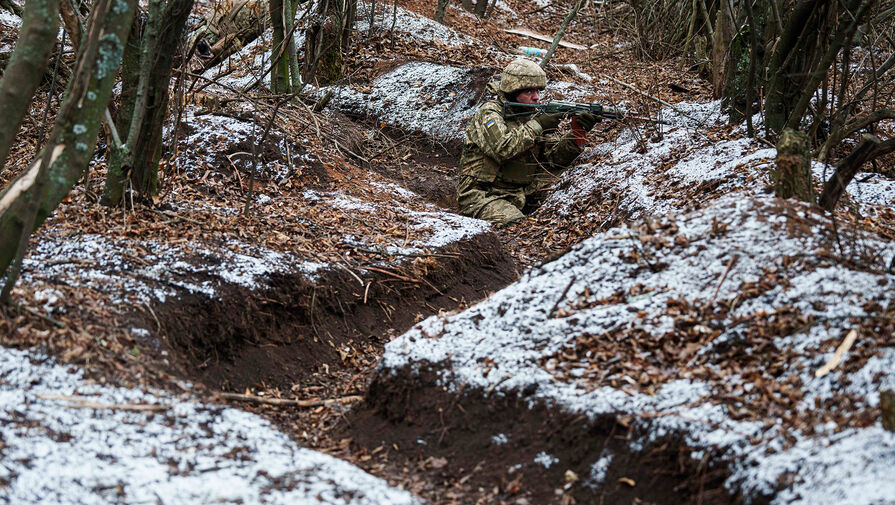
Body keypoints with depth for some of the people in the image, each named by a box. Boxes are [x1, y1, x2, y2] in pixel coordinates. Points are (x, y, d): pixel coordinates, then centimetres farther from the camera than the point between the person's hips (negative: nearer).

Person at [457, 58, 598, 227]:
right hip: (482, 195, -7)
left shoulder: (534, 117, 14)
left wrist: (578, 132, -13)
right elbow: (501, 149, -26)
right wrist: (537, 125, -21)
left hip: (517, 199, 7)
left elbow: (556, 156, 4)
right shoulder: (490, 113, -7)